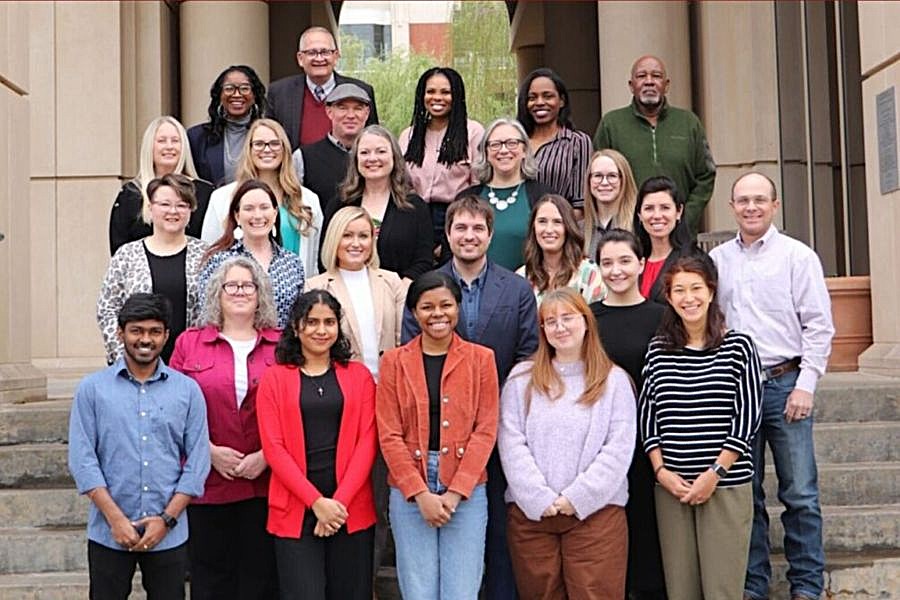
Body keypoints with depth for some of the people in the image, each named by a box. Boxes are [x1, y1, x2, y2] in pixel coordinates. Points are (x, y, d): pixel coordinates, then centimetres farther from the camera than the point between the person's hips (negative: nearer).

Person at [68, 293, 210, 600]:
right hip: (109, 534, -1)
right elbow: (82, 459, -3)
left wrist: (166, 519, -8)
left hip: (170, 536, 1)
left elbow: (198, 462, 1)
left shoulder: (187, 390, 4)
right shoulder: (92, 389, 2)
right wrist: (116, 519, -10)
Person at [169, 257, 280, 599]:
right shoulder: (190, 343, 7)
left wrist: (266, 456, -8)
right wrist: (210, 451, -8)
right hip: (209, 483, 0)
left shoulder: (281, 346, 7)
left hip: (265, 482, 0)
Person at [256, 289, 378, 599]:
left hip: (351, 508, 2)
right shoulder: (275, 378, 5)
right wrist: (316, 501, -11)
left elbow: (367, 442, 2)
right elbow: (273, 447, -2)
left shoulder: (358, 375, 9)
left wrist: (340, 500, -9)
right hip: (296, 509, -1)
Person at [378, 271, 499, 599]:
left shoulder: (480, 358, 4)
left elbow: (486, 430, 0)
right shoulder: (395, 361, 5)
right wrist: (420, 493, -9)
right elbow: (389, 434, 0)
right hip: (409, 491, 0)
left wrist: (456, 492, -9)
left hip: (466, 491, 0)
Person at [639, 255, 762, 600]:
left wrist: (715, 473, -9)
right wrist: (661, 471, -2)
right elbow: (647, 415, 8)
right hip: (670, 486, 3)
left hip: (726, 485, -2)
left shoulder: (738, 346, 0)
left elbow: (748, 416, -3)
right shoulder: (658, 351, 8)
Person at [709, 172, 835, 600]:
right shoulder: (716, 260, 10)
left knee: (799, 493, -1)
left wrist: (805, 385, -9)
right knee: (744, 492, 8)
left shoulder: (798, 256, 1)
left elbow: (819, 325, -2)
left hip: (784, 384, -3)